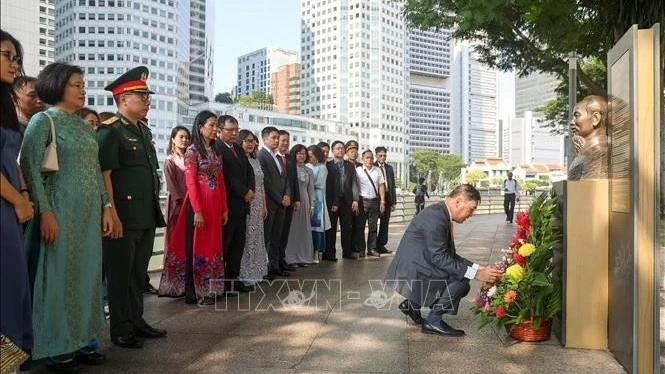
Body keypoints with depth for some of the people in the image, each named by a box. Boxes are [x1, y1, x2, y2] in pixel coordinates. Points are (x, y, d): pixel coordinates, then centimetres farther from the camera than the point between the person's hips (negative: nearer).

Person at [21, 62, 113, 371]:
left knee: (86, 275, 9)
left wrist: (106, 207, 8)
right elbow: (30, 167, -12)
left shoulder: (84, 126, 14)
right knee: (58, 275, 0)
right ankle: (56, 348, 11)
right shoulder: (43, 120, -4)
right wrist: (45, 211, -18)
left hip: (89, 213, 6)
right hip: (61, 211, -6)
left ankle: (83, 341, 19)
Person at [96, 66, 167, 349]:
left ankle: (136, 320, 28)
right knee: (120, 274, 3)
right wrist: (113, 215, -19)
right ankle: (120, 330, 15)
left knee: (139, 272, 16)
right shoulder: (110, 131, -9)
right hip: (124, 217, -8)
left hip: (147, 216, 8)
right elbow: (103, 175, -14)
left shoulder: (144, 131, 16)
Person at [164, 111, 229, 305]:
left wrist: (224, 209, 10)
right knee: (196, 246, 0)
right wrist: (197, 210, -18)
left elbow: (221, 182, 13)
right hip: (198, 203, -7)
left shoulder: (216, 151, 14)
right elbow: (190, 183, -12)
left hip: (215, 205, 7)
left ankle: (207, 289, 21)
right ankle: (192, 292, 9)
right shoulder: (192, 151, -6)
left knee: (212, 246, 10)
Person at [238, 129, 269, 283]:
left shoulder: (256, 161, 16)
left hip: (257, 206, 8)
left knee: (255, 238, 11)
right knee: (244, 238, -5)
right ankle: (244, 274, 2)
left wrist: (264, 206, 15)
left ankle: (254, 270, 20)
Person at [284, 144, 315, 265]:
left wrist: (312, 205, 9)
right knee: (291, 228, -2)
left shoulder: (309, 171, 13)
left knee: (304, 228, 6)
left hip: (304, 202, 5)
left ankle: (304, 257, 14)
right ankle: (291, 258, 3)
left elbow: (311, 189, 14)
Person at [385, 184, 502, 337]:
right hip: (410, 274, -10)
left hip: (415, 270, 10)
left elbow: (449, 255, 14)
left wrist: (477, 267, 3)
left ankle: (413, 304, 17)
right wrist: (475, 273, -23)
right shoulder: (435, 215, -21)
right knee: (461, 278, -18)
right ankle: (433, 320, -3)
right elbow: (438, 257, -24)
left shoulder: (443, 214, 10)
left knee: (461, 287, 13)